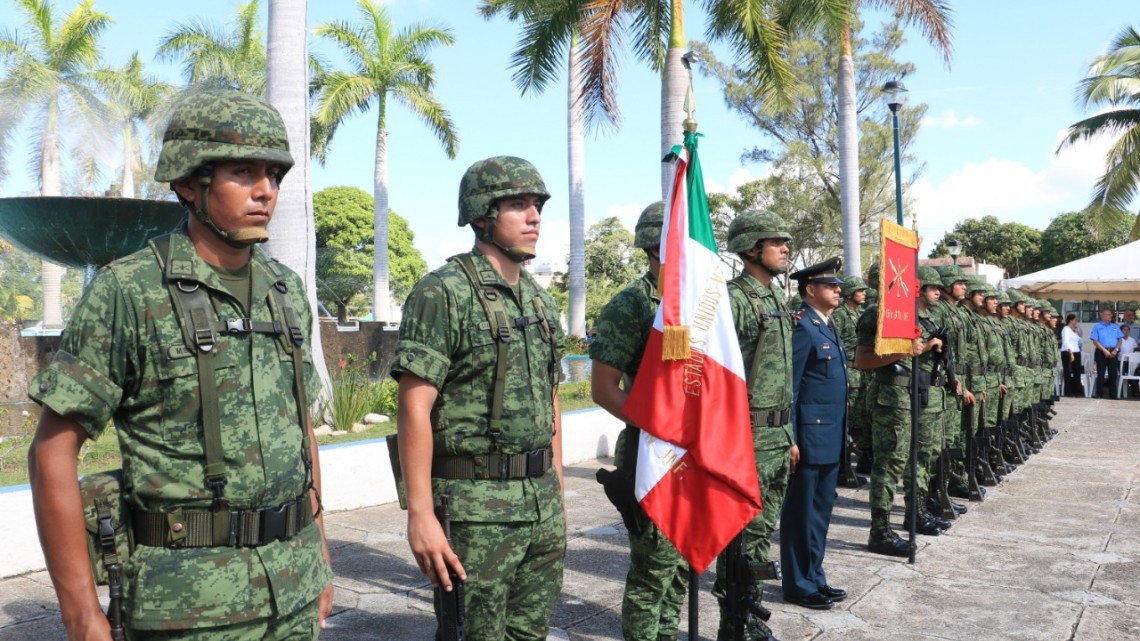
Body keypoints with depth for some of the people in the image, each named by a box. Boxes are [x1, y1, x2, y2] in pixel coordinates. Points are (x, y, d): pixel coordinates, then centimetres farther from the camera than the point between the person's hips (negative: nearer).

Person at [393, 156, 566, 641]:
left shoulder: (540, 301, 13)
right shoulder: (442, 293, -10)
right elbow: (414, 406, -16)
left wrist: (557, 493, 17)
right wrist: (420, 513, -20)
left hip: (542, 502, 7)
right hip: (474, 505, -7)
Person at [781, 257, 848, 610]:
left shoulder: (829, 327, 15)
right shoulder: (801, 327, -14)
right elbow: (789, 387, -16)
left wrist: (841, 433, 16)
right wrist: (790, 439, -18)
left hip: (831, 436, 9)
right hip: (810, 435, -9)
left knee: (821, 510, 16)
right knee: (801, 512, 2)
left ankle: (814, 577, 28)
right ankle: (798, 585, 13)